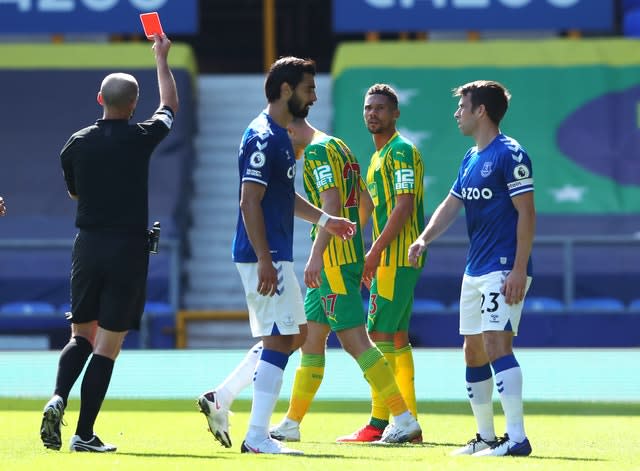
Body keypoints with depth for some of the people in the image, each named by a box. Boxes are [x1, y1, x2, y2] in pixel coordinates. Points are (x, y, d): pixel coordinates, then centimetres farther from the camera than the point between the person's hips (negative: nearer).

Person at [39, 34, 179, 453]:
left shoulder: (76, 144, 0)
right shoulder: (141, 139, -7)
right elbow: (170, 106, 14)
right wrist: (162, 59, 26)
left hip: (88, 245, 3)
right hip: (129, 248, -3)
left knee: (81, 336, 15)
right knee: (108, 345, 0)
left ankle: (59, 398, -12)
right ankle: (84, 434, -3)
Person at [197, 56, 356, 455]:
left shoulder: (280, 135, 15)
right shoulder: (263, 138, -16)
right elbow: (250, 203, -21)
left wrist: (324, 219, 26)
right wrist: (265, 263, -24)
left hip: (276, 256, 10)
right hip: (265, 256, -10)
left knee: (295, 333, 15)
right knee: (280, 340, -7)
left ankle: (220, 399, 18)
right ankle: (257, 437, -2)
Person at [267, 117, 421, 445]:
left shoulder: (318, 151, -11)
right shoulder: (339, 147, 18)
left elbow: (331, 205, -23)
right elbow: (365, 202, 24)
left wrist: (316, 255, -29)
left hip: (334, 260, -10)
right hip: (350, 255, 10)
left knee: (355, 341, -11)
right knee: (311, 338, 13)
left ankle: (405, 419, -12)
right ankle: (292, 424, 19)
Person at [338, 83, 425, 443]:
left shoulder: (401, 151, -11)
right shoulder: (380, 155, 20)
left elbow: (405, 205, -19)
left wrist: (375, 251, -20)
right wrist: (374, 258, 20)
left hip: (397, 258, -10)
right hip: (391, 260, 10)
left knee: (382, 336, -11)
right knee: (397, 339, 10)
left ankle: (379, 424, -12)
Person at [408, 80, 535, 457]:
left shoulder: (509, 154, -12)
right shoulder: (470, 159, 15)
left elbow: (526, 213, -15)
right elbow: (451, 206, 18)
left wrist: (519, 270, -20)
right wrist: (424, 238, -1)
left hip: (505, 270, -10)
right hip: (475, 270, 10)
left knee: (496, 343, -18)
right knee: (473, 351, 11)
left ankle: (517, 438, -21)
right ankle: (486, 437, 19)